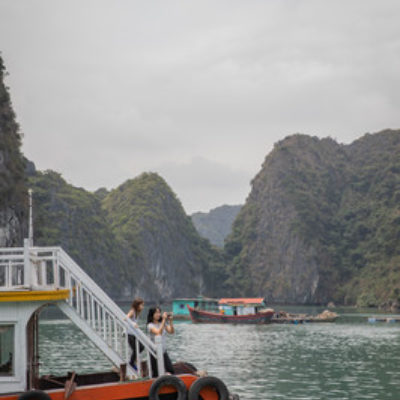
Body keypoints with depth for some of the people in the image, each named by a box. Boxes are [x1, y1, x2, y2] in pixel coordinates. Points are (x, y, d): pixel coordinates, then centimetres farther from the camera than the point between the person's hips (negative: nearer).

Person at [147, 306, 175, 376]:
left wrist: (170, 321, -14)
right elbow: (158, 332, -28)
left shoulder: (163, 323, 8)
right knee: (156, 374, -1)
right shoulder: (150, 325, -10)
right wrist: (164, 320, -27)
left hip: (164, 351, 5)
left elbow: (171, 332, -2)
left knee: (170, 371, -5)